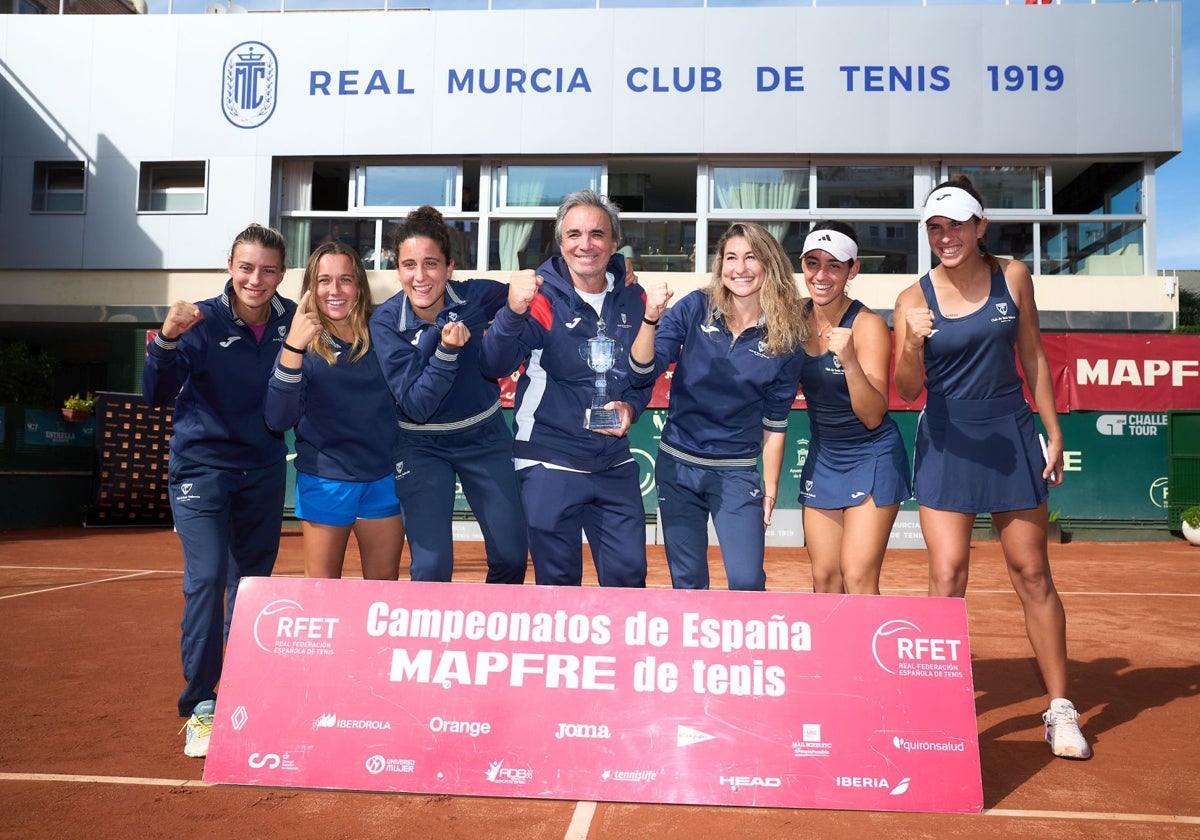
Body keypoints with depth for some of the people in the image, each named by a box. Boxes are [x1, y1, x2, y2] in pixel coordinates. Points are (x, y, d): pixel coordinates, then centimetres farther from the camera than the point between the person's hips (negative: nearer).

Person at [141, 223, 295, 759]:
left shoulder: (290, 321, -3)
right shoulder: (203, 321, -13)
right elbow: (156, 394, -19)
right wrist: (167, 338, -33)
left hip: (264, 470, 3)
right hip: (202, 466, -3)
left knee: (251, 582, 11)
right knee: (206, 578, -15)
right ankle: (200, 706, -2)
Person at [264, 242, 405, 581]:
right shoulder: (303, 340, -7)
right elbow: (278, 419, -18)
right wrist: (292, 347, -30)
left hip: (383, 477, 2)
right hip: (325, 480, -2)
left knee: (385, 587, 14)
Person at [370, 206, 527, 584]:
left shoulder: (478, 296, -14)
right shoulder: (386, 322, -16)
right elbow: (416, 406, -21)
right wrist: (446, 351, -35)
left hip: (485, 436, 2)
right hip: (423, 446, -2)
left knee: (512, 558, 6)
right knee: (431, 568, -8)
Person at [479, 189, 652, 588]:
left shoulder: (633, 299, 2)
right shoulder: (542, 298, -10)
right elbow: (494, 366, -24)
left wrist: (631, 406, -6)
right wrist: (513, 312, -41)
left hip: (615, 465, 4)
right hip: (550, 465, -4)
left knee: (628, 576, 11)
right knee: (559, 581, 8)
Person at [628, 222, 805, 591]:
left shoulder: (784, 339, -4)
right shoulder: (695, 309, -6)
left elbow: (774, 423, 2)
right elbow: (642, 372, -11)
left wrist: (771, 488, 4)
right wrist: (651, 320, -26)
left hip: (737, 473, 0)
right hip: (678, 466, 1)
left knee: (747, 582, -7)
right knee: (687, 583, 10)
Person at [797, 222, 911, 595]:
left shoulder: (868, 326, -18)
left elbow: (873, 416, -23)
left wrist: (849, 361, -36)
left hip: (872, 460, -5)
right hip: (822, 457, 5)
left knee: (858, 578, -9)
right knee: (824, 578, 6)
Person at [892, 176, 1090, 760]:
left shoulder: (1013, 276, 1)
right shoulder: (914, 299, -5)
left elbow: (1032, 356, 9)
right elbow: (908, 392, -9)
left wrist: (1054, 431, 7)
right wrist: (911, 346, -29)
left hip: (1011, 438, 1)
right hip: (946, 444, -1)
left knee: (1032, 574, 7)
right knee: (946, 576, -5)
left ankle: (1060, 710, 20)